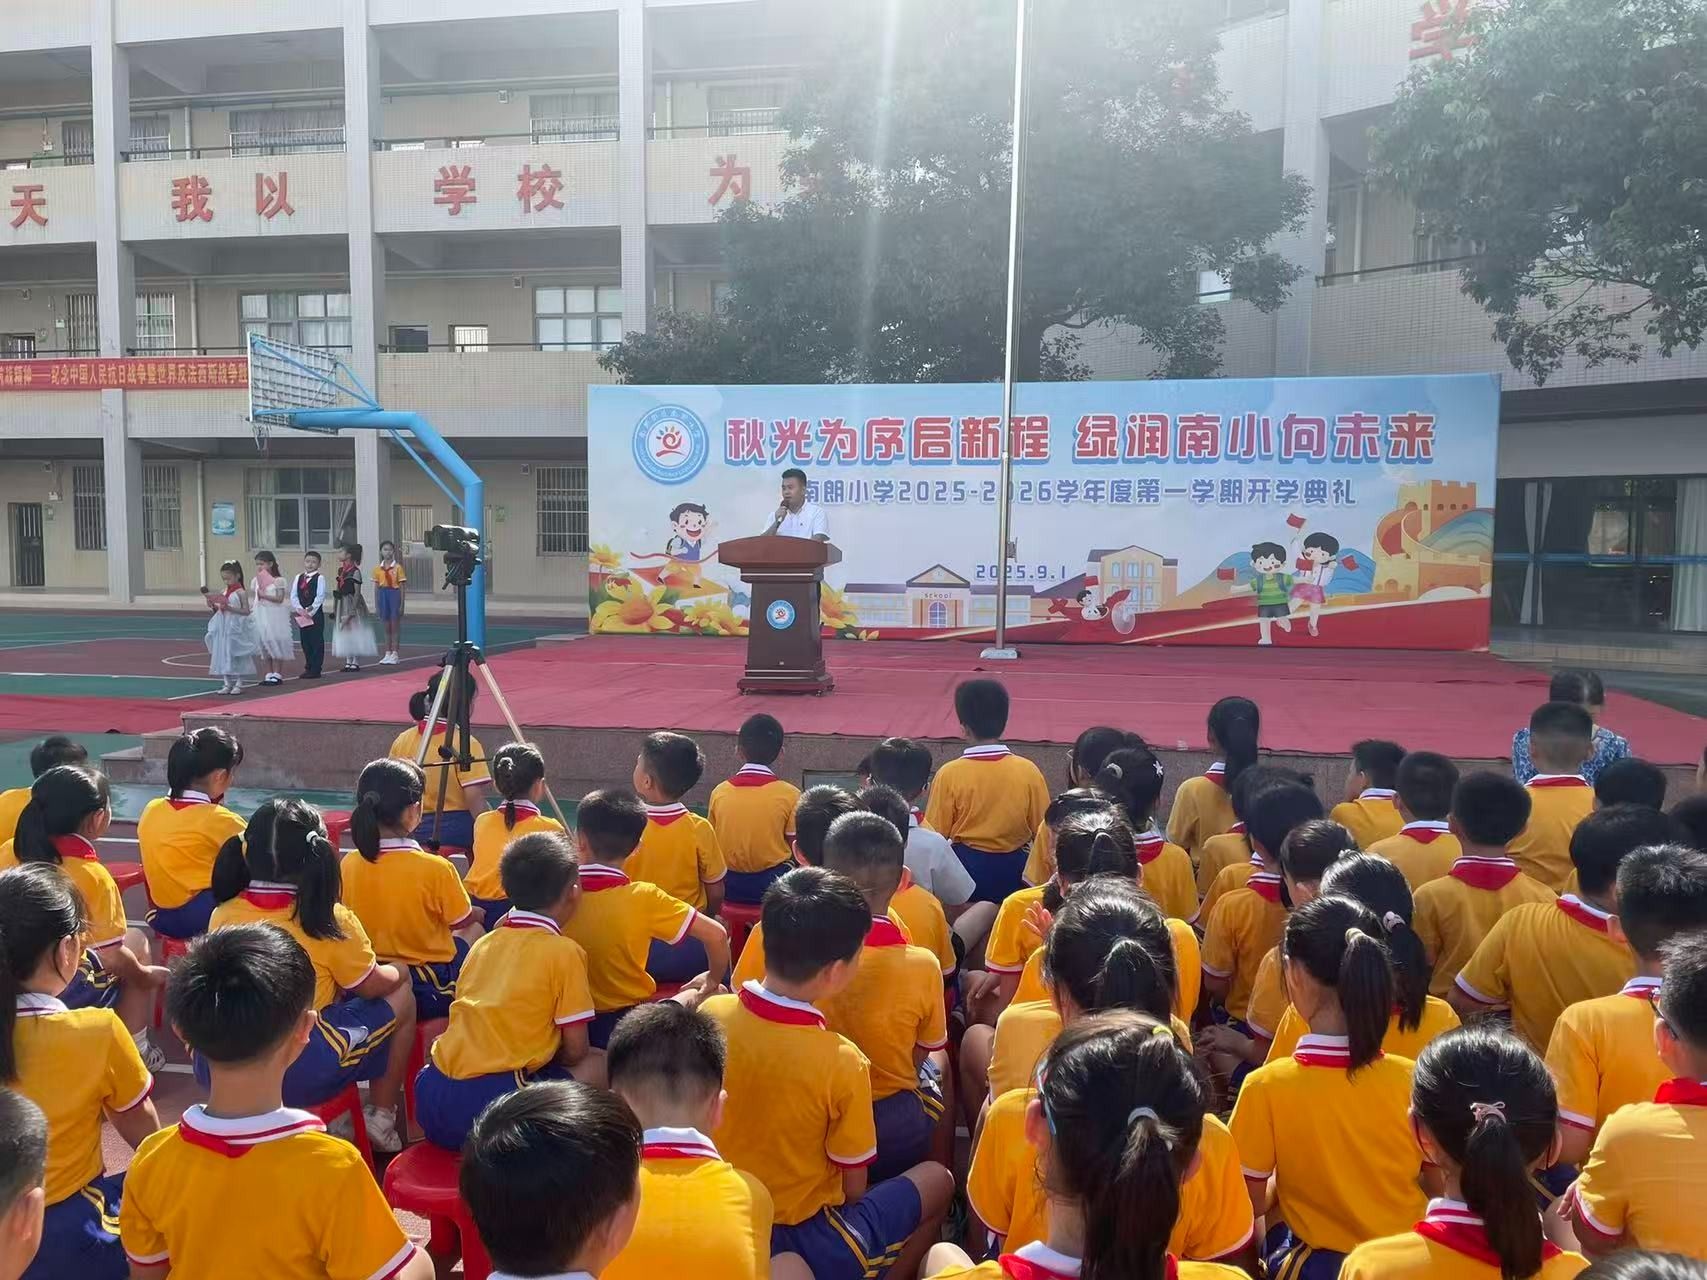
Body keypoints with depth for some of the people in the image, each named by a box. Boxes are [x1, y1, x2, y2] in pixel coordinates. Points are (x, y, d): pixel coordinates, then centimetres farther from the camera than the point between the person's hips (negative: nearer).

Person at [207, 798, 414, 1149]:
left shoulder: (223, 915, 1)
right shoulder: (330, 920, -12)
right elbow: (372, 987, 1)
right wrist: (396, 973, 25)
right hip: (301, 1071, -5)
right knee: (401, 997, 15)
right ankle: (381, 1120, 21)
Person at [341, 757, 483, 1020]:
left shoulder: (349, 864, -9)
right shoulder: (436, 869, -22)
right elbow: (465, 919, -6)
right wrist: (478, 913, 17)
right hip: (430, 992, -5)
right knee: (474, 929, 26)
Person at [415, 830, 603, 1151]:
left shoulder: (482, 944, 16)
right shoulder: (565, 952, -3)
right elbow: (576, 1050, 1)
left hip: (431, 1101, 6)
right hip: (492, 1099, -6)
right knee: (598, 1065, 10)